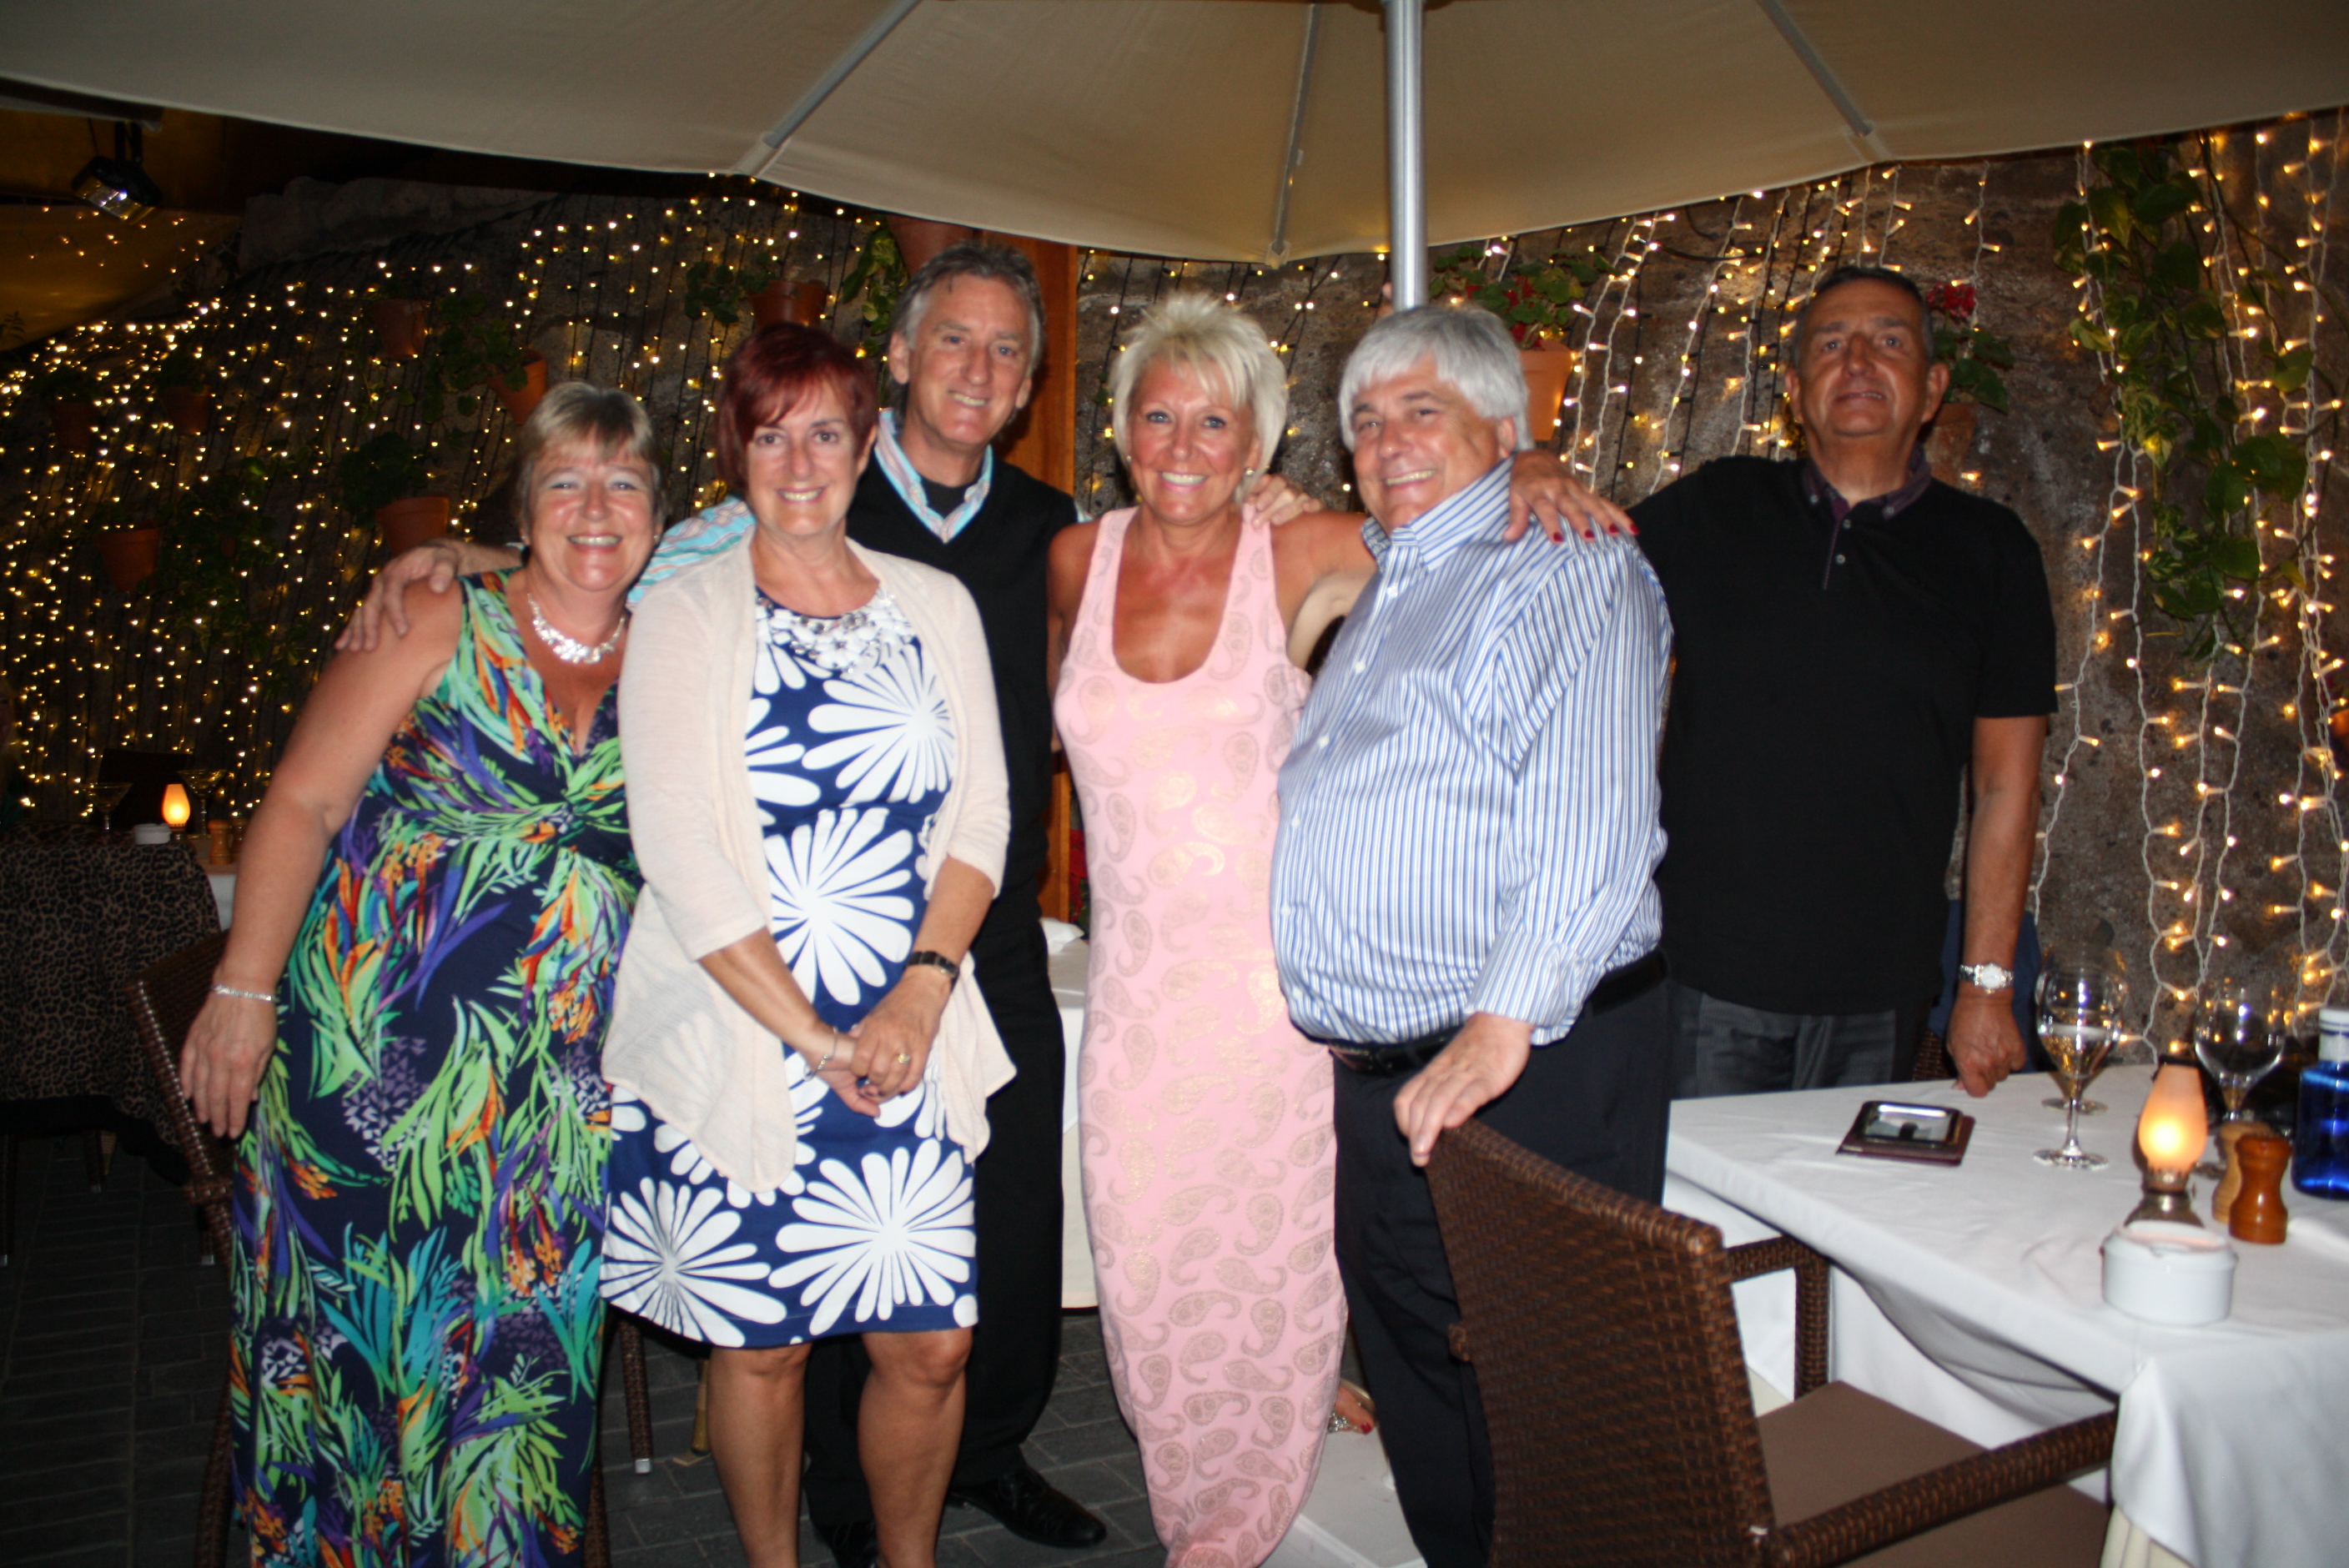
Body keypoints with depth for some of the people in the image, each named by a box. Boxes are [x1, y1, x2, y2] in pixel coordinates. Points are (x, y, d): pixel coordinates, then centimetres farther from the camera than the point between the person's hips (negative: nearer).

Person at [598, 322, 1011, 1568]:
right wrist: (811, 1035, -13)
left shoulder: (936, 605, 8)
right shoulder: (683, 613, -1)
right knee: (759, 1345, 9)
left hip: (906, 1045, 2)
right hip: (733, 1041, -2)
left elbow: (979, 815, 5)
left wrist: (919, 993, -9)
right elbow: (680, 856, -8)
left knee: (931, 1344, 4)